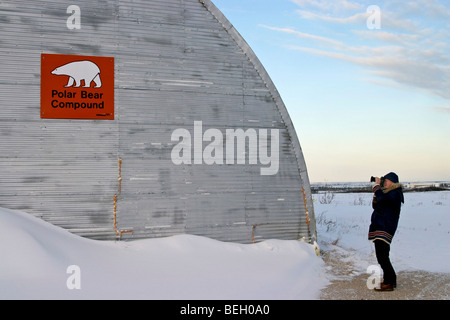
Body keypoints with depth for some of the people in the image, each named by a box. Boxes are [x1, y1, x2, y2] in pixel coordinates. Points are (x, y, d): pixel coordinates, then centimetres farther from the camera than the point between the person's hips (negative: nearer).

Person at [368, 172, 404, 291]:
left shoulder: (395, 193, -10)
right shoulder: (389, 193, 21)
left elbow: (382, 198, -27)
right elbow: (375, 205, 19)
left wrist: (377, 185, -12)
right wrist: (377, 189, 10)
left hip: (385, 228, -10)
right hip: (379, 228, 10)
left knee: (382, 256, -12)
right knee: (382, 256, 14)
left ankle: (389, 283, -8)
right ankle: (391, 280, 22)